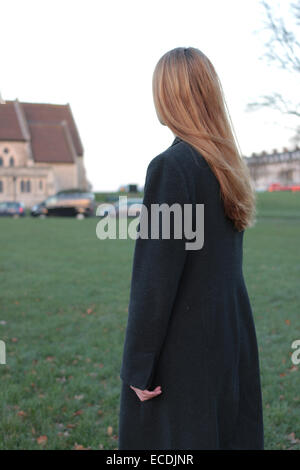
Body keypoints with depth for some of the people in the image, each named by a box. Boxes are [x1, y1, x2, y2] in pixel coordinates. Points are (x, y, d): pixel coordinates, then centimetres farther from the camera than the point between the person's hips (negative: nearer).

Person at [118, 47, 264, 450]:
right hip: (232, 338, 8)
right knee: (230, 433, 19)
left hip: (182, 349, -8)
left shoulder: (171, 166, -18)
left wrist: (138, 366, -13)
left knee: (175, 436, 7)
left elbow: (156, 278, -20)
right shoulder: (229, 165, 6)